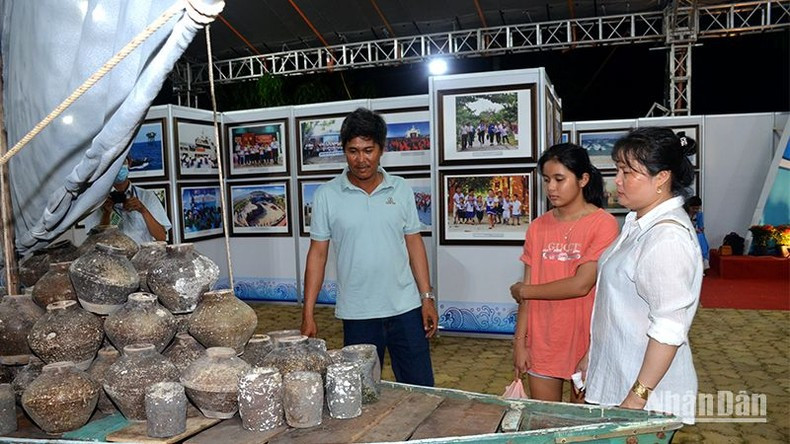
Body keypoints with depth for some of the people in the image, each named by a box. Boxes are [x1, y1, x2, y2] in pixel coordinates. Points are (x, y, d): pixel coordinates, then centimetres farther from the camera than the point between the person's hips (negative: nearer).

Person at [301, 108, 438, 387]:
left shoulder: (401, 190, 2)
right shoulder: (326, 196, -3)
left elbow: (414, 243, 6)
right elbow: (318, 253, -1)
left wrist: (427, 297, 2)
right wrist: (308, 313, -4)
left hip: (406, 308, 1)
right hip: (357, 314, -1)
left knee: (420, 390, 9)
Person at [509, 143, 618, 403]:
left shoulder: (603, 224, -10)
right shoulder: (537, 228, 4)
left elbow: (581, 285, -17)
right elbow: (526, 293, 4)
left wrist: (524, 290, -7)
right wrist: (520, 341, 1)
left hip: (584, 340, -3)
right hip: (542, 343, 4)